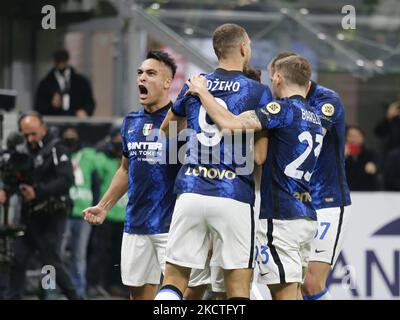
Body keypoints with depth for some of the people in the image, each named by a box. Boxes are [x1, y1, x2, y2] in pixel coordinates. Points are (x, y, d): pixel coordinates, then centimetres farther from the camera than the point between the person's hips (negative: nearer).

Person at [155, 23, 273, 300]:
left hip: (190, 192, 3)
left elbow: (166, 129, 28)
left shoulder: (193, 86, 11)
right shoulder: (258, 92, -1)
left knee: (175, 279, 8)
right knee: (238, 287, 2)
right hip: (234, 196, -3)